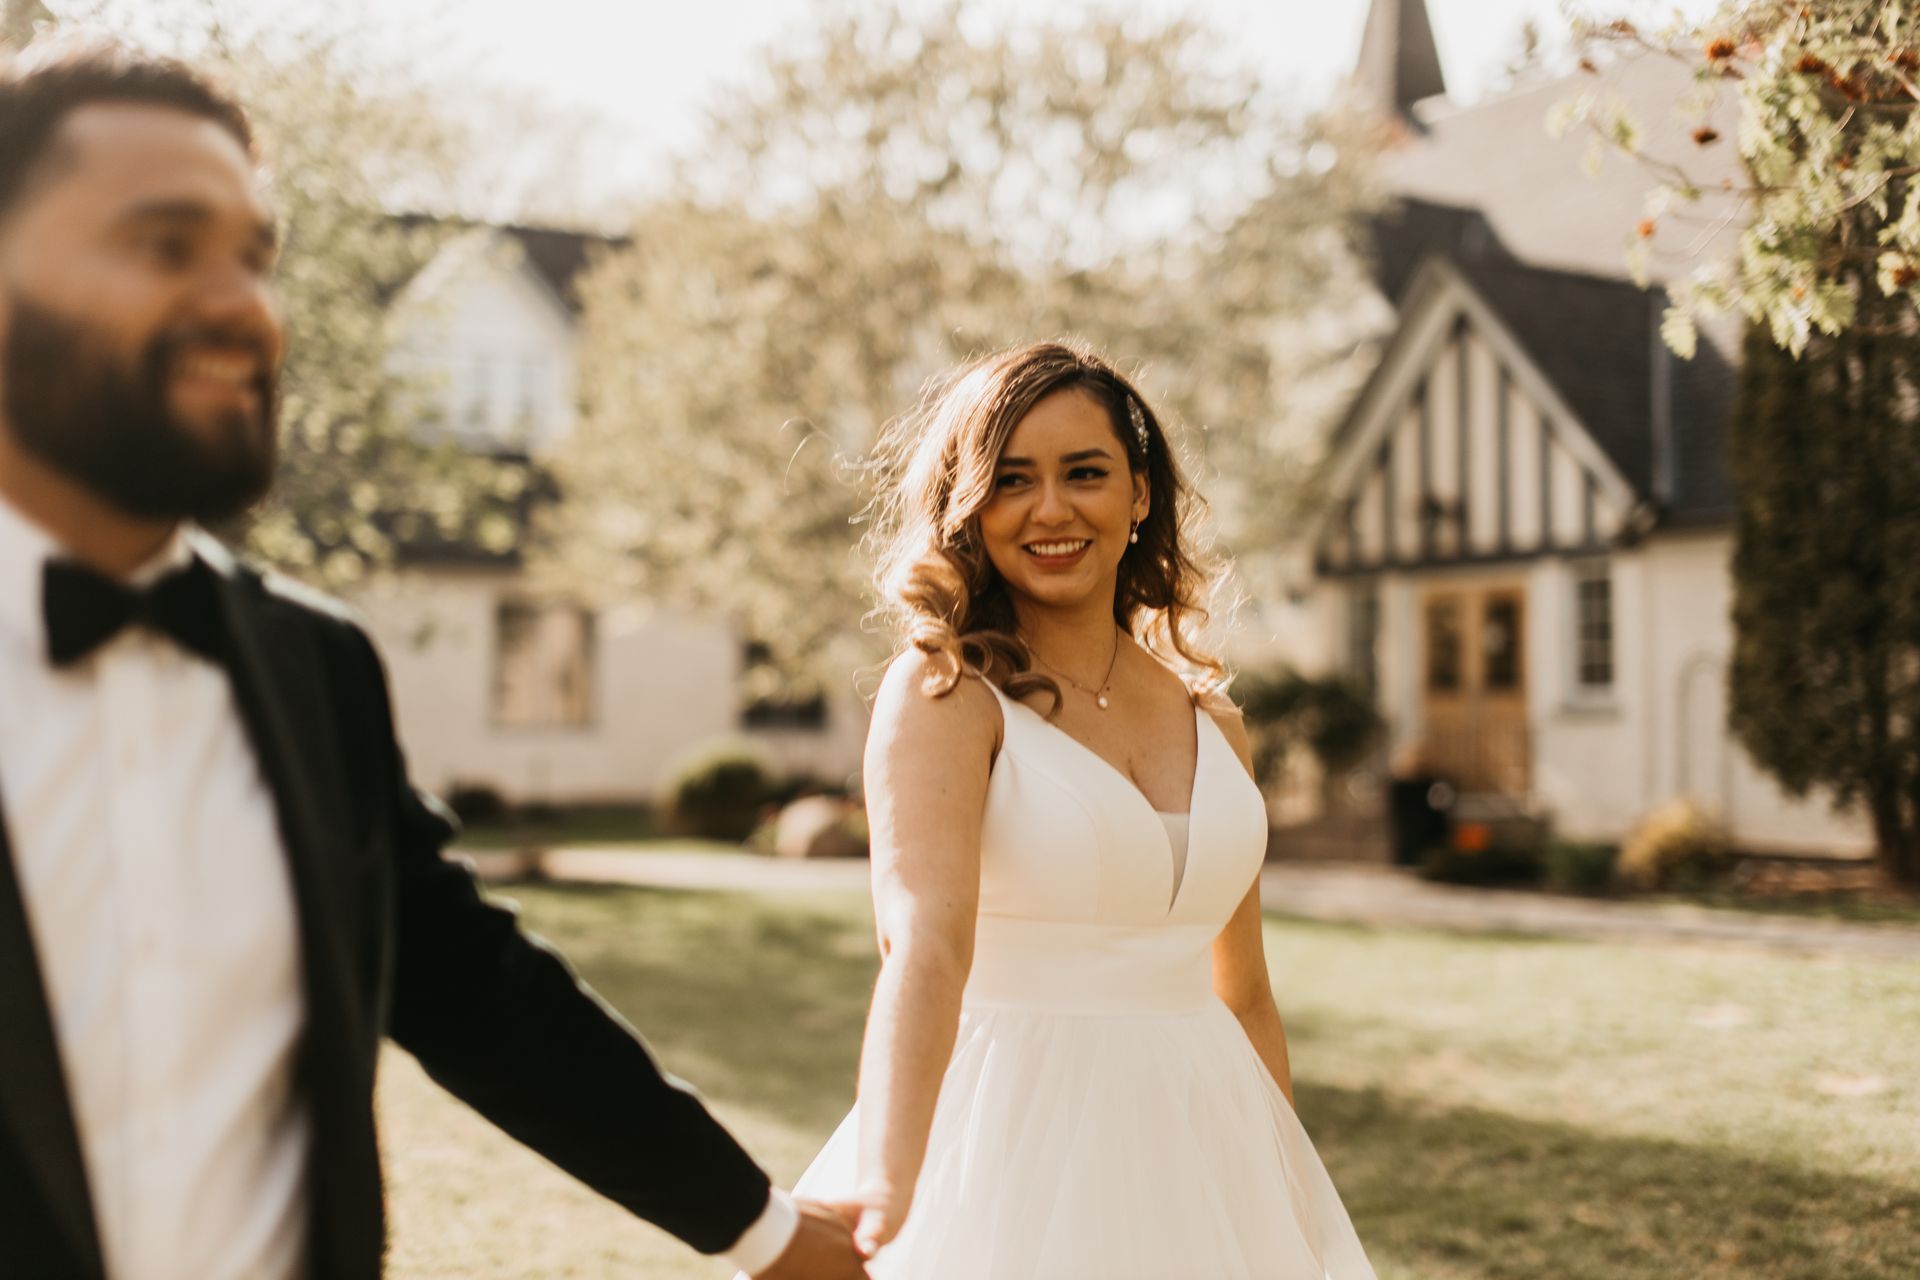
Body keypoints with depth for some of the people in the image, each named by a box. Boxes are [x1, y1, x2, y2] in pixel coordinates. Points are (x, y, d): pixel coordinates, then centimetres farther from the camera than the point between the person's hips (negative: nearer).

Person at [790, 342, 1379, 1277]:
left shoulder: (1211, 719, 7)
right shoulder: (941, 693, -9)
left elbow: (1242, 996, 14)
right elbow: (924, 943, -25)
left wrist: (1288, 1196, 16)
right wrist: (879, 1194, -38)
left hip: (1192, 1159, 5)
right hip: (1016, 1153, -5)